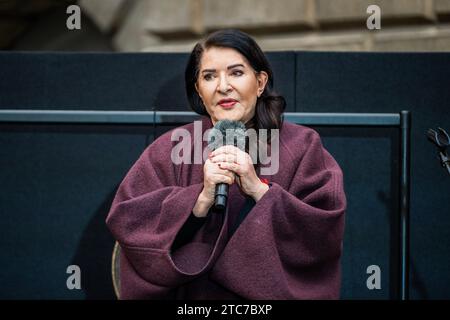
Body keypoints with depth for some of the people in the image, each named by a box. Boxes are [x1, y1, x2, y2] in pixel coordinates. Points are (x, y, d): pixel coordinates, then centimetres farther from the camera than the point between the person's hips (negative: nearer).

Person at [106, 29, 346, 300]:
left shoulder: (302, 148, -2)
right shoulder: (170, 151, 0)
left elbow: (328, 231, -12)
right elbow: (125, 221, -11)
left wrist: (259, 190, -21)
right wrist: (202, 199, -21)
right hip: (194, 293, 1)